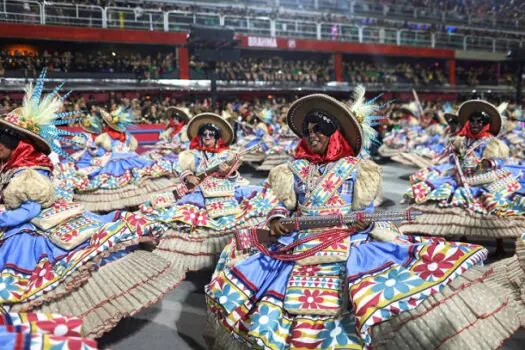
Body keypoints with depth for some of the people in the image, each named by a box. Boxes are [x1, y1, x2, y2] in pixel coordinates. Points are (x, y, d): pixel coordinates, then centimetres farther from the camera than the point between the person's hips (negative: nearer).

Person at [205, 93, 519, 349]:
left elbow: (366, 207, 6)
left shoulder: (352, 165, 9)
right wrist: (276, 219, -7)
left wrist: (365, 220, -15)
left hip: (348, 240, -2)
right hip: (301, 242, 2)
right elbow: (285, 204, 14)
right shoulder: (297, 168, 15)